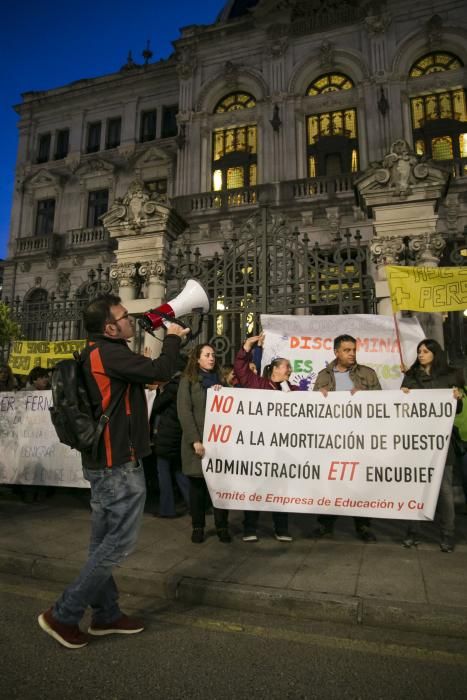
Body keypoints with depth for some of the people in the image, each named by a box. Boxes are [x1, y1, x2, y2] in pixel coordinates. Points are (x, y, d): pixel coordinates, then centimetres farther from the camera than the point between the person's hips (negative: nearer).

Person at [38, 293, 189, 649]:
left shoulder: (97, 354, 11)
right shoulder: (110, 353, -20)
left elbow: (140, 373, 16)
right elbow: (160, 371, -24)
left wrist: (170, 340, 10)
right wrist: (173, 338, -6)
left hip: (104, 461, 10)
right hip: (119, 463, -10)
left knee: (104, 541, 16)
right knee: (120, 541, 1)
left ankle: (106, 614, 30)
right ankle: (63, 614, 13)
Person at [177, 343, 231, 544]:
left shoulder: (219, 380, 16)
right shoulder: (188, 380, 1)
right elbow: (184, 411, -9)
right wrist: (195, 440, -16)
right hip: (197, 440, -3)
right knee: (197, 484, 4)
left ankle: (222, 526, 14)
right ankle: (198, 526, 19)